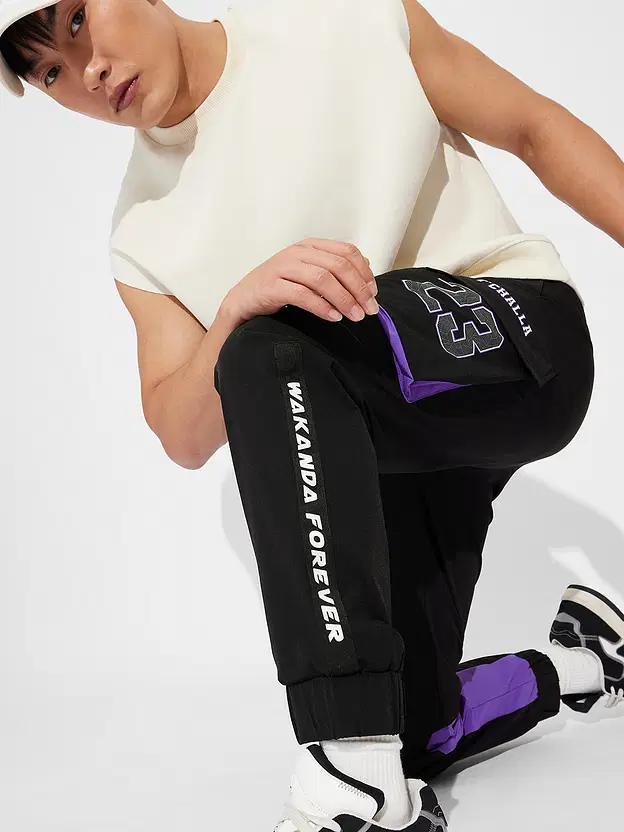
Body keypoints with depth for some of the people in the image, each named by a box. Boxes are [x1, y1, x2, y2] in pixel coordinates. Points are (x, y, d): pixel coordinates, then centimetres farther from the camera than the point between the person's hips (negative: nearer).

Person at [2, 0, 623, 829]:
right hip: (378, 455, 6)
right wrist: (235, 312, -26)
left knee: (275, 349, -33)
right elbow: (185, 440, -5)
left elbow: (536, 127, 2)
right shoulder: (143, 238, 4)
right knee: (408, 729, -5)